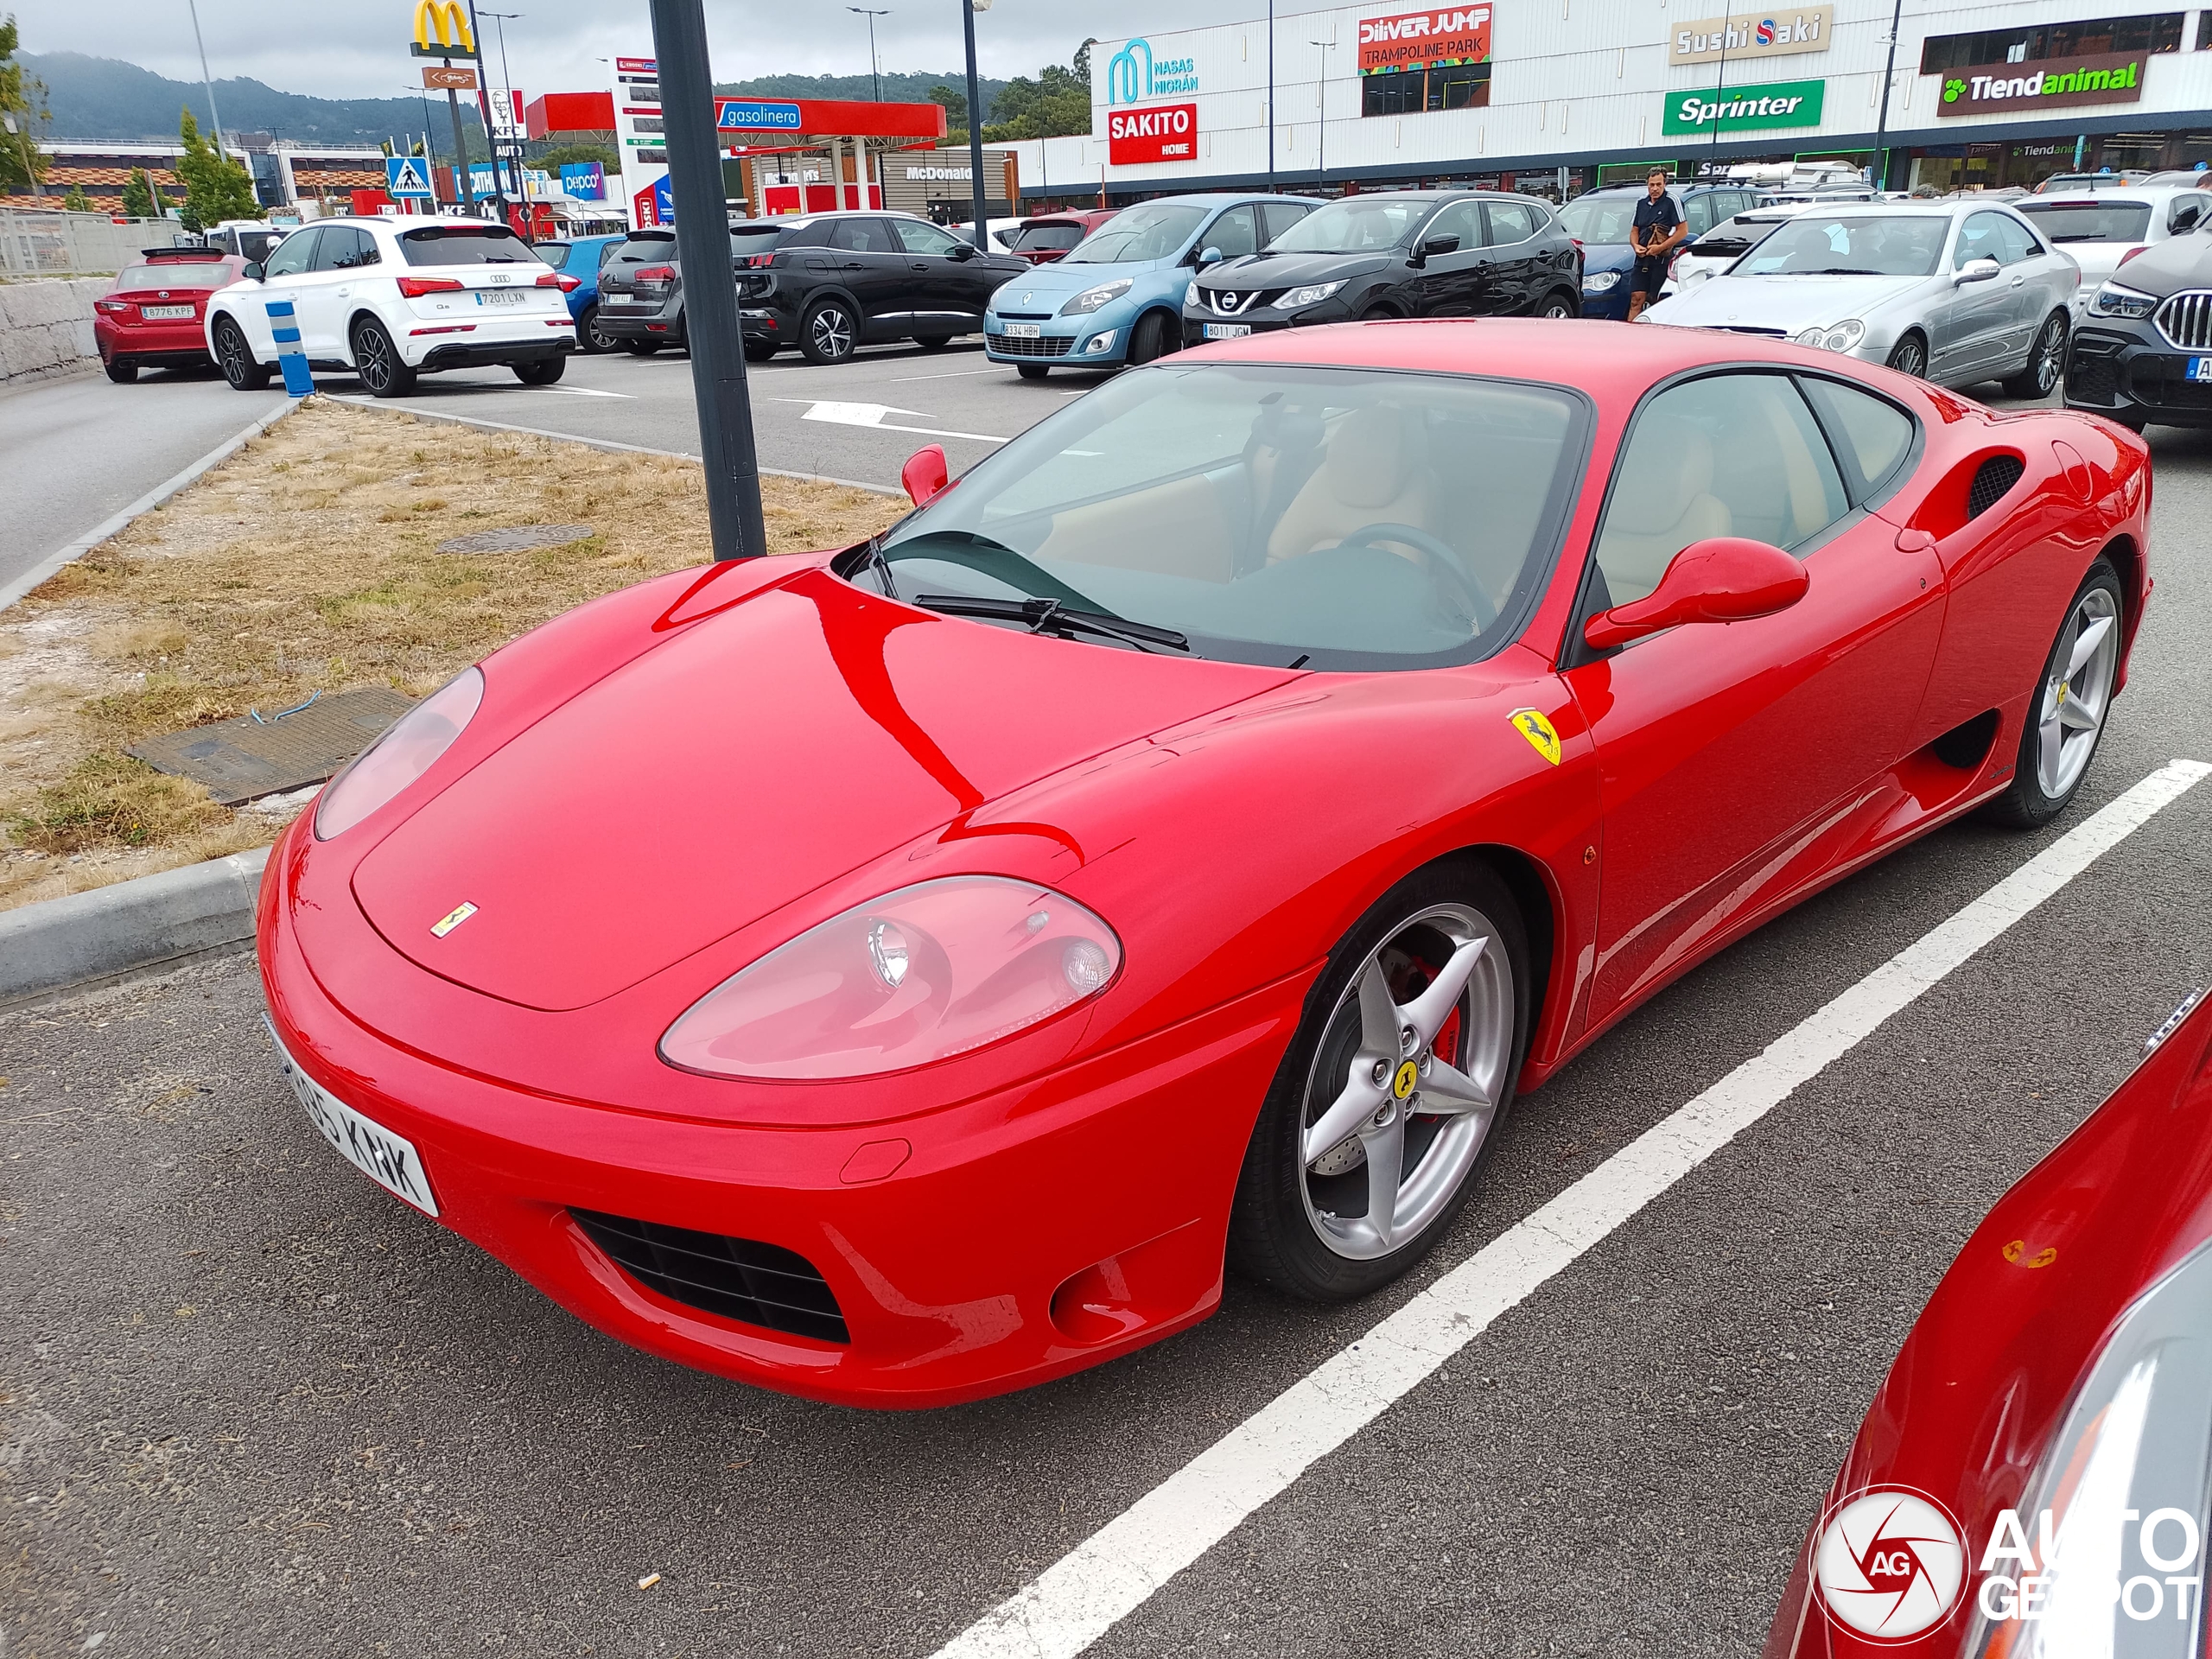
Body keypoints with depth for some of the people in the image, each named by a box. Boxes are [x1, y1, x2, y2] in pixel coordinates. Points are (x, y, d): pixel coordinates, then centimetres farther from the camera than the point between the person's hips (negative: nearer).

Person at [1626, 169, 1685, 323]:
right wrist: (1635, 245, 1)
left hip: (1662, 260, -5)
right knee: (1636, 299, -3)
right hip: (1642, 259, 5)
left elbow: (1682, 231, -7)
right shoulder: (1641, 203, 15)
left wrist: (1660, 247, -14)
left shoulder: (1671, 202, -3)